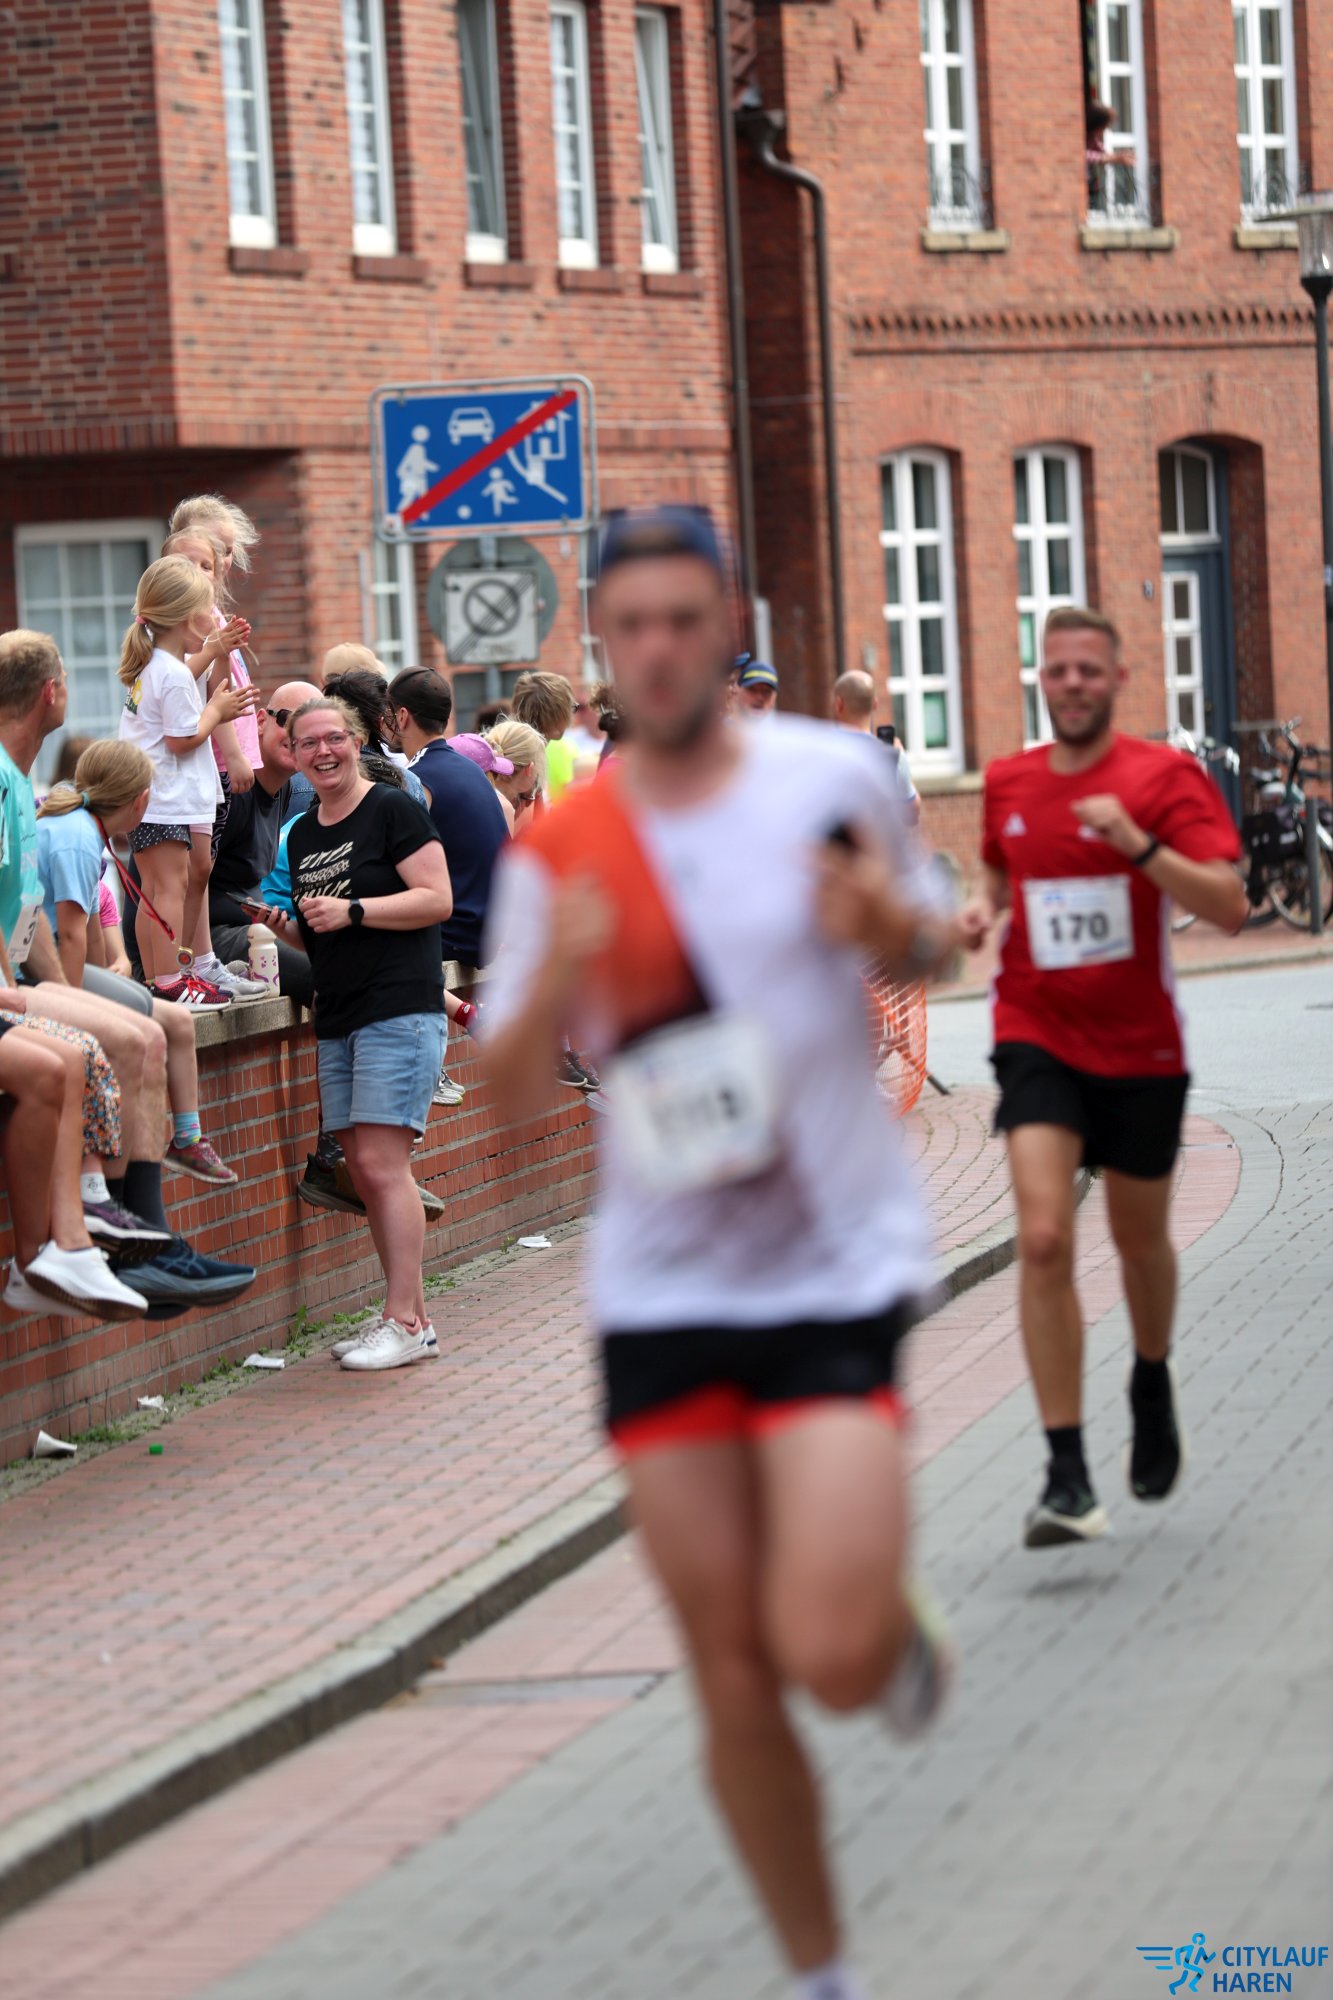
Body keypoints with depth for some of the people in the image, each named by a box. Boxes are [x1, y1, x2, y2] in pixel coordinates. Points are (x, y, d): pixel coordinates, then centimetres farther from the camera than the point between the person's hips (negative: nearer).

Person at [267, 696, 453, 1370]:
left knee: (382, 1163, -13)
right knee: (364, 1173, 6)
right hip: (337, 1021, 8)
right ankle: (410, 1316, 12)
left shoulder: (393, 810, -5)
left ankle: (405, 1322, -11)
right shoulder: (301, 835, 18)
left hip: (400, 1009, -8)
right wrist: (288, 927, 6)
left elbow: (437, 900, -12)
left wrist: (350, 911, -17)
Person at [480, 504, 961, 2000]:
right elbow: (509, 1092, 3)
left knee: (832, 1654, -17)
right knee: (734, 1688, 4)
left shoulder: (830, 779, -3)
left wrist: (887, 922, -11)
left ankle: (900, 1623, 20)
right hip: (660, 1288, 2)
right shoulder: (557, 853, 0)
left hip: (836, 1271, -2)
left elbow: (928, 945, 13)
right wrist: (554, 983, -18)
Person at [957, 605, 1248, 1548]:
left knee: (1141, 1240, 15)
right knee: (1044, 1240, -16)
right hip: (1039, 1036, 1)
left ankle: (1153, 1384, 48)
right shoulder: (1008, 783, 5)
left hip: (1140, 1046, -1)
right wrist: (985, 910, 3)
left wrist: (1139, 844, -29)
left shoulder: (1166, 777, -8)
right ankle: (1068, 1476, -17)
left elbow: (1229, 907, -17)